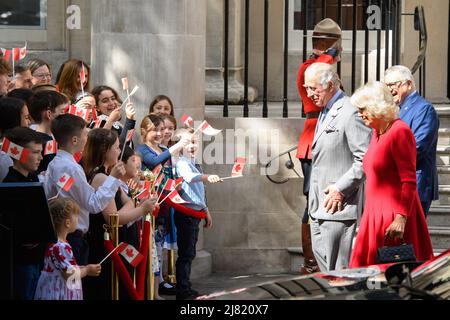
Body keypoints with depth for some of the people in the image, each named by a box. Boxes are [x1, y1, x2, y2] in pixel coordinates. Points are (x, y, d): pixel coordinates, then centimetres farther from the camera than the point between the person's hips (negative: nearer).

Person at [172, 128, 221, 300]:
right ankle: (183, 291, -5)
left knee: (189, 253, 15)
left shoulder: (194, 164, 17)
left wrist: (206, 211, 28)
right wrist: (207, 177, -55)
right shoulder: (181, 163, -14)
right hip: (186, 213, -10)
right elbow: (189, 176, -38)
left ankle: (186, 289, 23)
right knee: (185, 253, -7)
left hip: (195, 213, 10)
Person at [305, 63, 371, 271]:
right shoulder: (325, 112, 17)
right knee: (320, 253, 14)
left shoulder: (350, 113, -15)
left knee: (337, 267, -7)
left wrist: (340, 188, -20)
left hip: (338, 204, -10)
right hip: (319, 204, 10)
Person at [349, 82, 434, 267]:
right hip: (375, 213, 9)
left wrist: (401, 218, -24)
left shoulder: (399, 131, -13)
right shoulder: (377, 133, 14)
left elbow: (409, 181, -18)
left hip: (394, 213, -9)